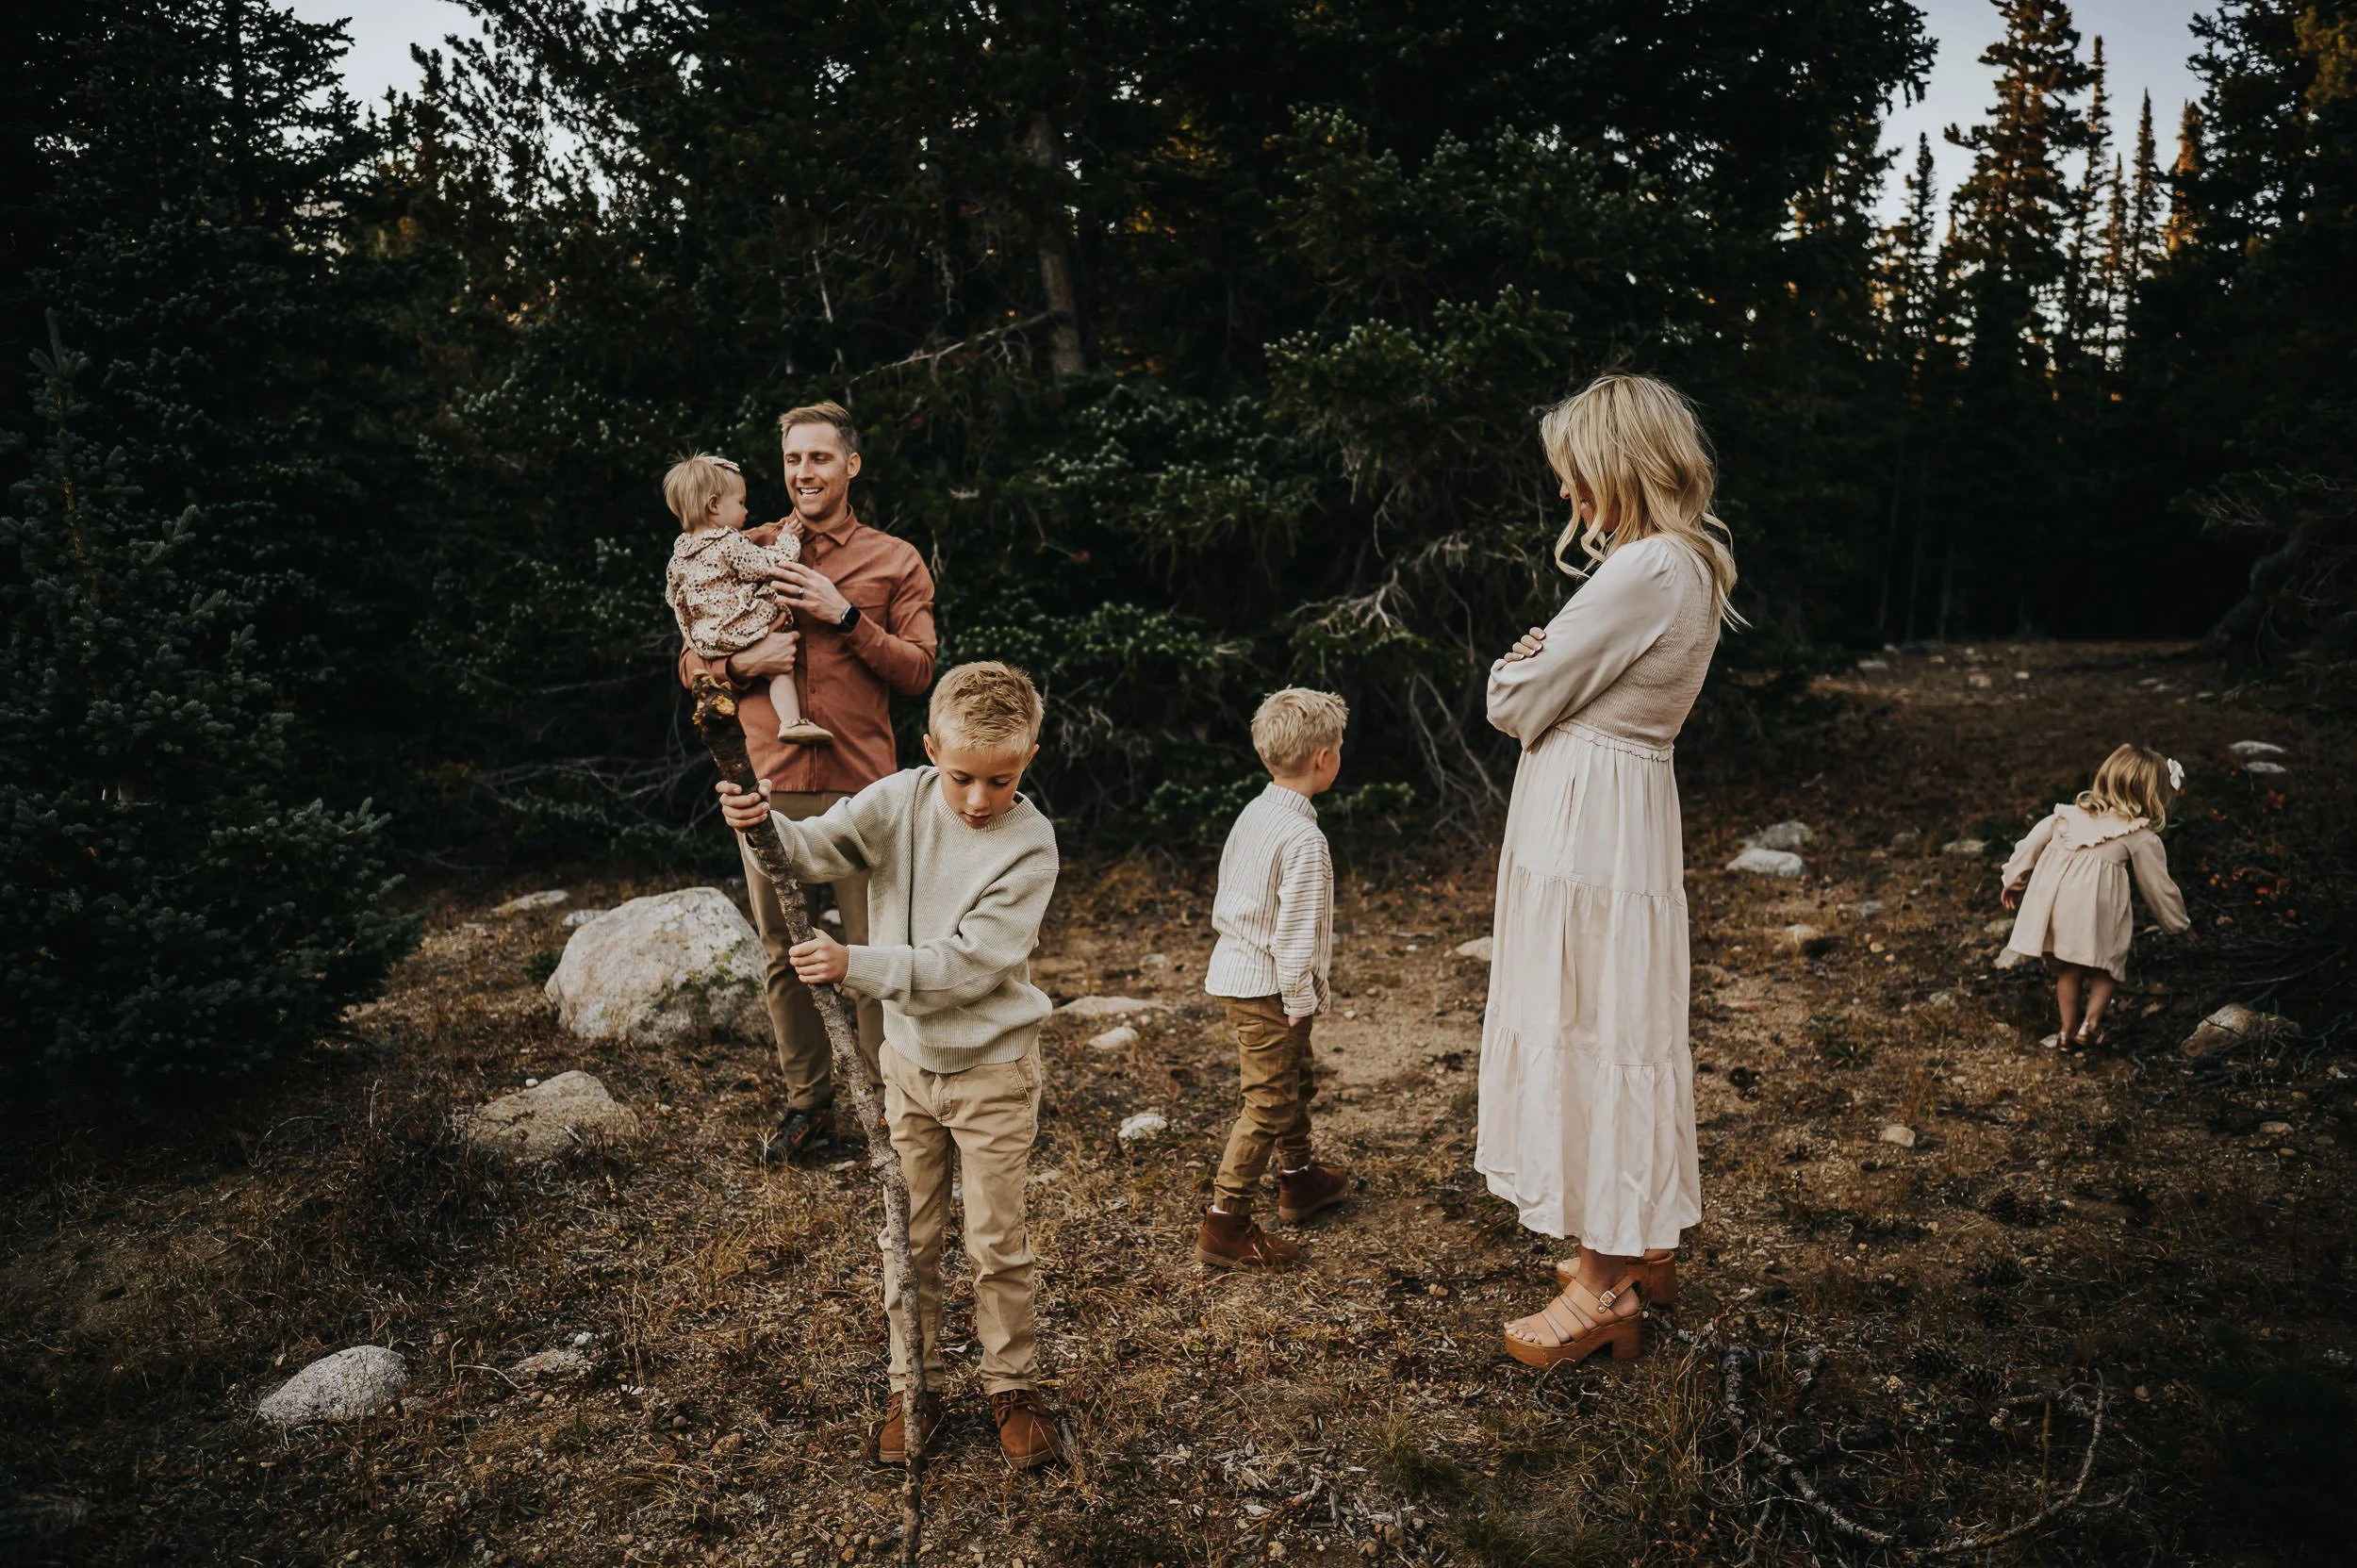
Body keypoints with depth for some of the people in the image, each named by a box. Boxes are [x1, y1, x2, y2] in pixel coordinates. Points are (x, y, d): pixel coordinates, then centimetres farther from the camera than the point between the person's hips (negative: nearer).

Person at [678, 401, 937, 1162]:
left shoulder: (895, 562, 7)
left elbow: (918, 671, -1)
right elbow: (691, 663, 11)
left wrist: (844, 616, -12)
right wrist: (745, 662, -11)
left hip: (861, 785, -2)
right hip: (769, 784, 2)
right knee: (782, 953, 10)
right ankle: (808, 1098, 27)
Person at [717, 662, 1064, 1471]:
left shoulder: (1030, 844, -19)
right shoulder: (901, 800, -8)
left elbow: (967, 965, -24)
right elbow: (820, 848, -15)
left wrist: (855, 965, -30)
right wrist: (765, 824, -36)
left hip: (992, 1068, -3)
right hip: (908, 1058, 4)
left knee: (998, 1242, 7)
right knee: (907, 1238, 13)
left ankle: (1013, 1385, 26)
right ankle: (915, 1386, 29)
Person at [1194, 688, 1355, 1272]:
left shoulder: (1253, 813, 5)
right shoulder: (1304, 839, -23)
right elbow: (1294, 934, -23)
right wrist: (1299, 1004, -14)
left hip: (1234, 968, 10)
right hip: (1266, 988, -10)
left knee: (1294, 1082, 25)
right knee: (1269, 1105, -2)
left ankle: (1298, 1179, 43)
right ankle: (1224, 1226, 3)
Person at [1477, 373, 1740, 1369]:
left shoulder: (1646, 573, -20)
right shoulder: (1694, 566, 12)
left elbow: (1513, 703, -14)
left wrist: (1520, 669, 6)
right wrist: (1546, 666, -1)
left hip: (1588, 825, -10)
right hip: (1623, 809, 10)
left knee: (1587, 1032, -2)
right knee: (1616, 1025, 18)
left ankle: (1606, 1285, 10)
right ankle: (1641, 1246, 31)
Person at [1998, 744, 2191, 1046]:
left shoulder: (2071, 813, 18)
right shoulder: (2142, 838, 5)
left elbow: (2032, 842, 18)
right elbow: (2159, 887, 13)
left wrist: (2014, 879, 27)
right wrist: (2177, 922, 28)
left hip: (2052, 899, 5)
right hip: (2095, 908, -5)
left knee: (2069, 968, 19)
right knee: (2106, 964, 17)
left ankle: (2068, 1029, 25)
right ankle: (2091, 1021, 5)